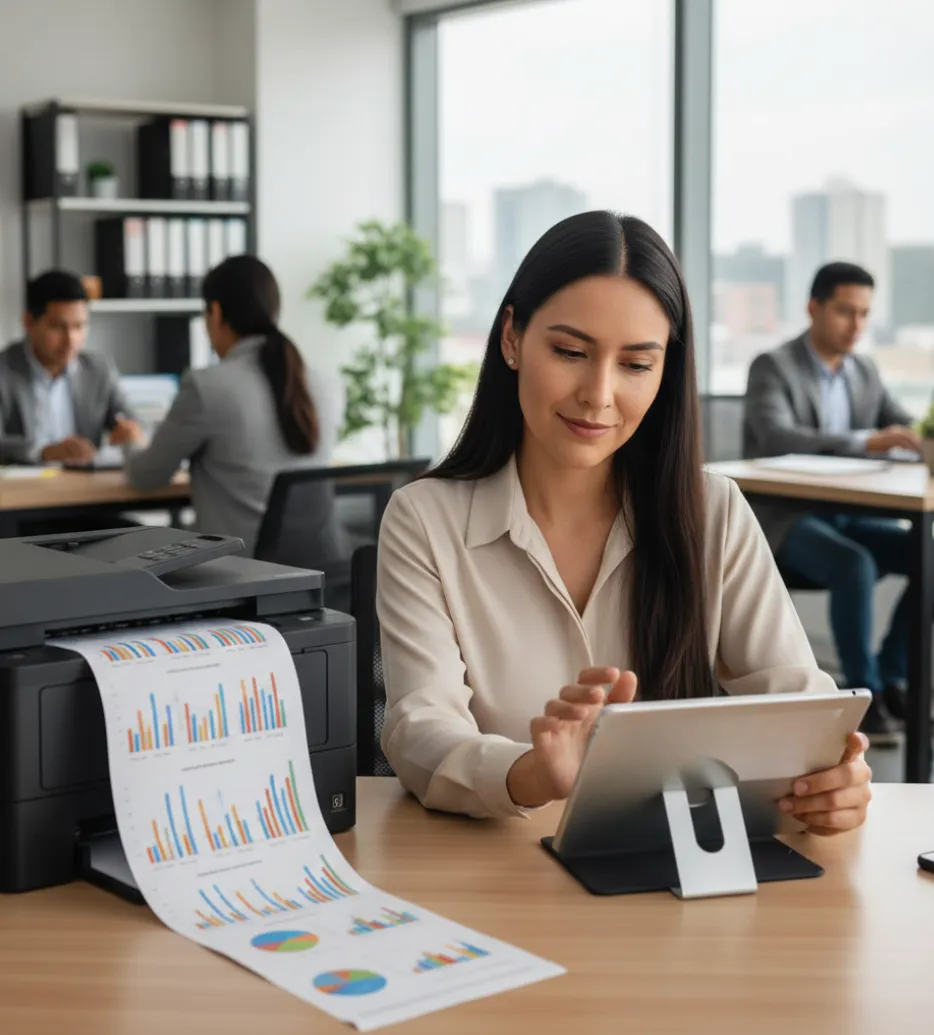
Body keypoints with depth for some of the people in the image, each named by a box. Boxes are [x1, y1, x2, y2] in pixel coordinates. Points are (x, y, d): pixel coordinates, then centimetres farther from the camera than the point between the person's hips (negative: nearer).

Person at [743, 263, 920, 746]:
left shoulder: (865, 371, 10)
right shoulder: (771, 367, -12)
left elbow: (908, 429, 8)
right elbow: (776, 439, -28)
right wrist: (866, 442, -39)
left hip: (846, 516, 7)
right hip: (782, 519, -7)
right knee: (855, 566, -34)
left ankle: (889, 679, -4)